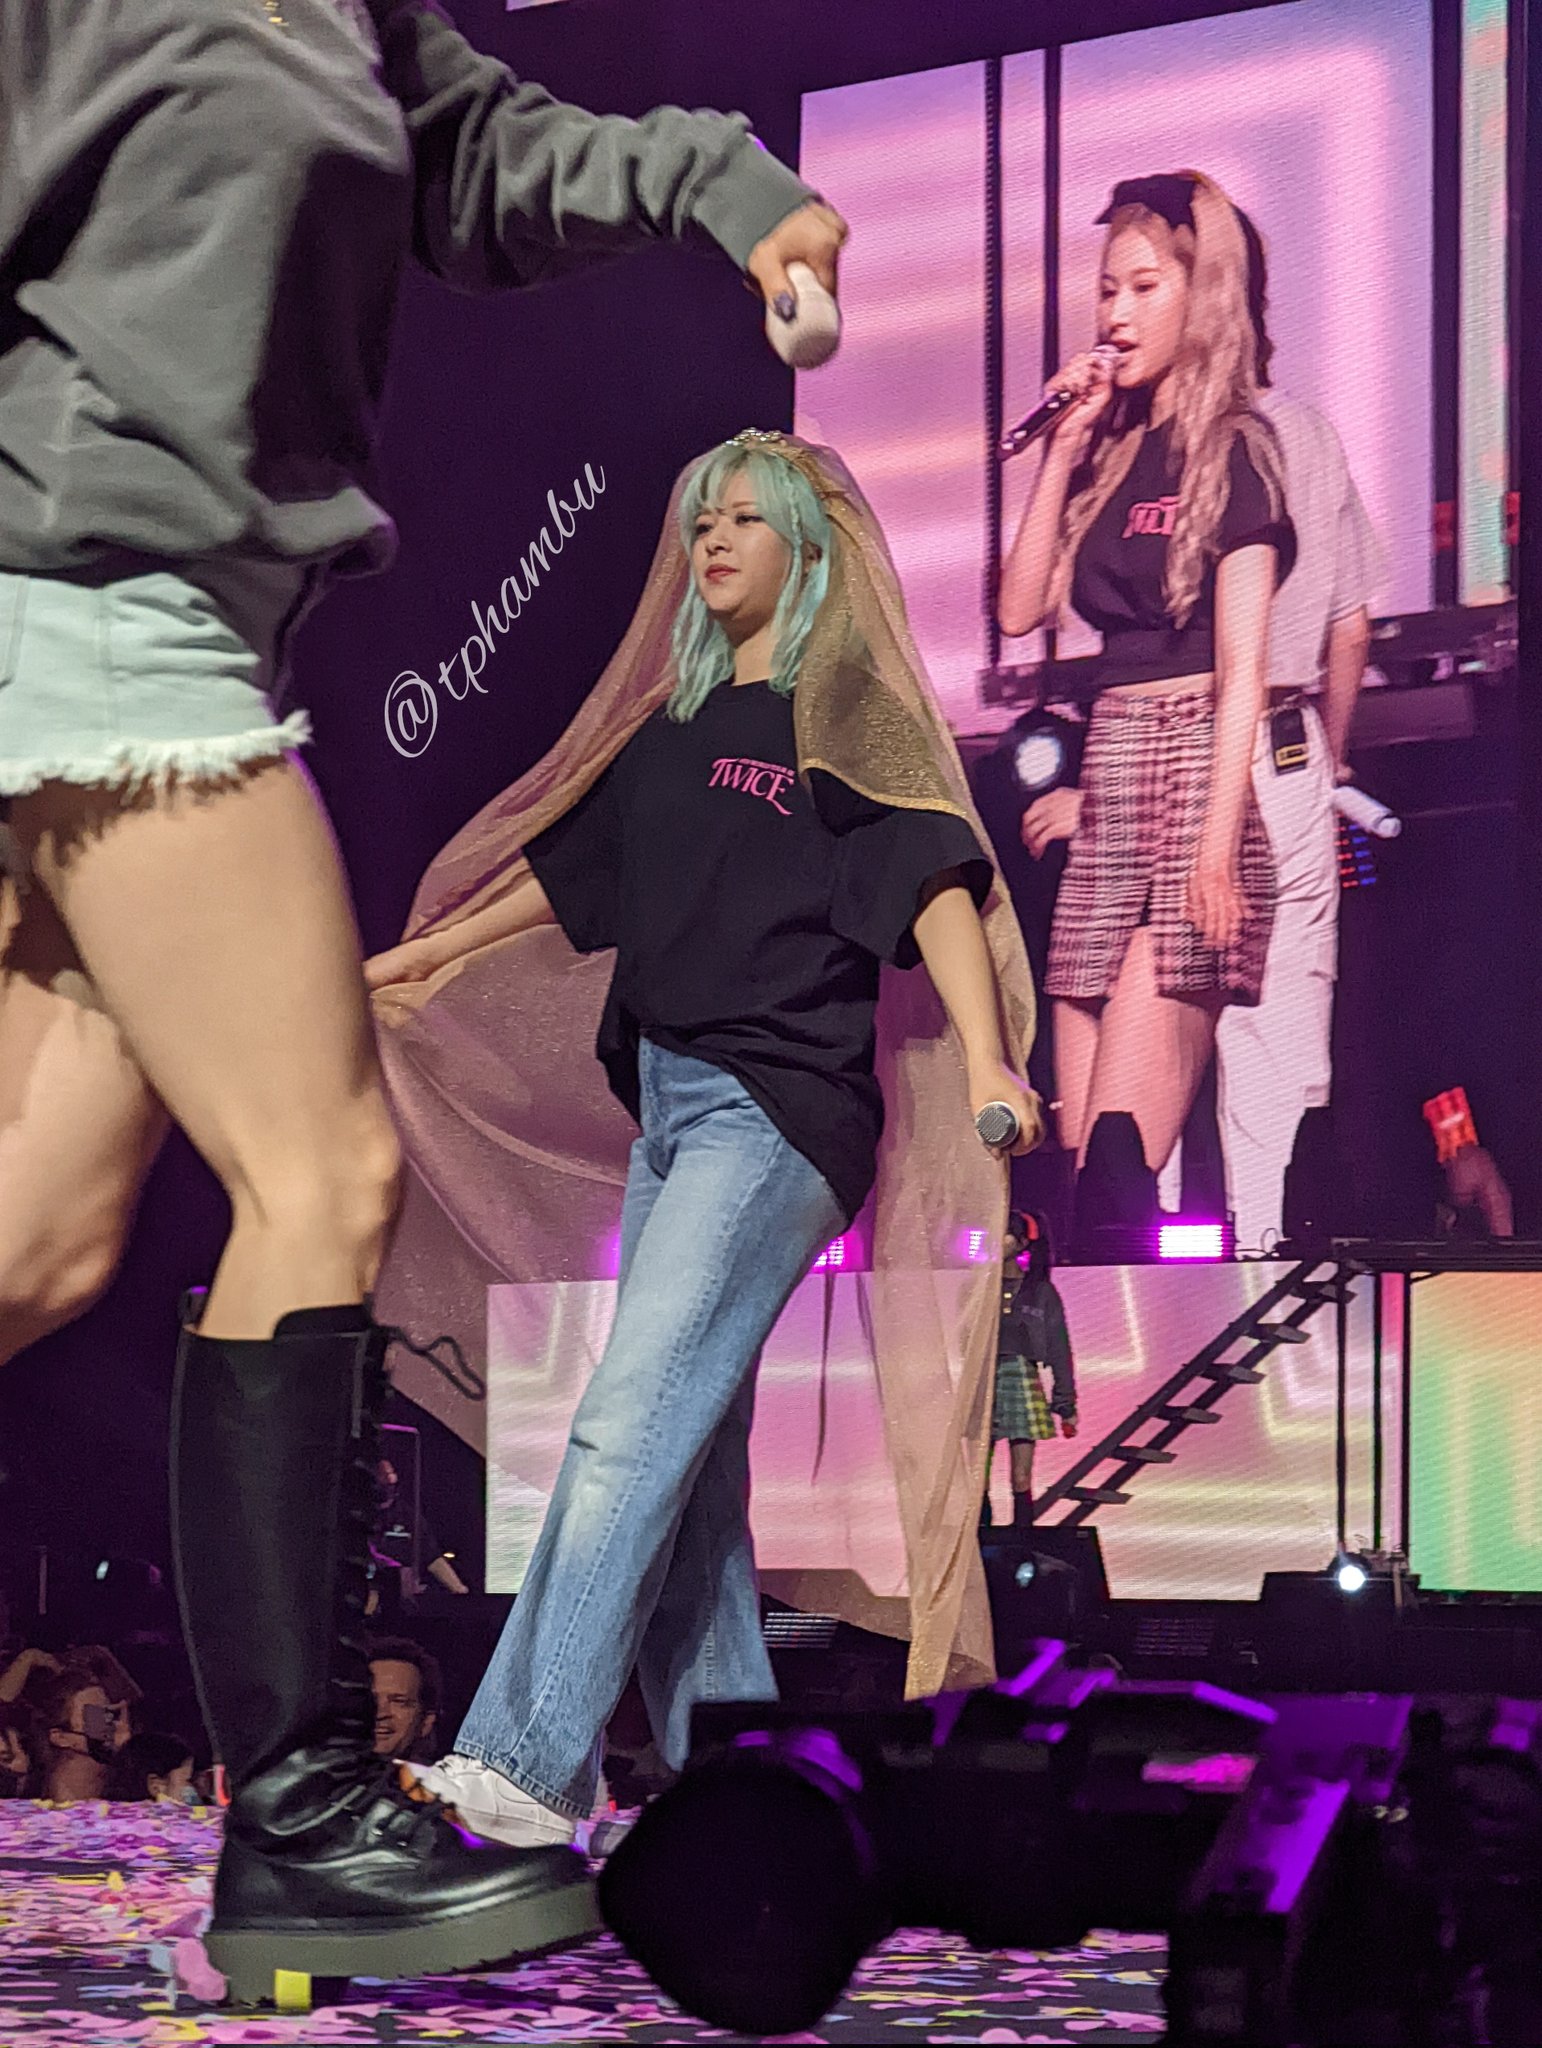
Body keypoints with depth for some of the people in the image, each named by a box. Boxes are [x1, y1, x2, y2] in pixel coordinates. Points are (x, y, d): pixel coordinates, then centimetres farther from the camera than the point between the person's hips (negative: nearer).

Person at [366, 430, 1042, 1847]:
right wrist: (429, 952, 37)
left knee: (633, 1421, -16)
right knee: (690, 1443, 6)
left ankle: (531, 1767, -19)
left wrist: (984, 1058, -30)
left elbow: (936, 878, -15)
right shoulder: (679, 724, 19)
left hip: (778, 1111, -8)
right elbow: (567, 868, 30)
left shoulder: (848, 713, -2)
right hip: (668, 1103, 8)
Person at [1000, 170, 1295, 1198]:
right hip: (1108, 776, 7)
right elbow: (1021, 608, 11)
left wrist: (1219, 840, -19)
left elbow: (1242, 666, -11)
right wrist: (1064, 450, 8)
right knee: (1080, 1152, 1)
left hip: (1197, 769, -7)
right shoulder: (1115, 451, 18)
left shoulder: (1234, 448, -3)